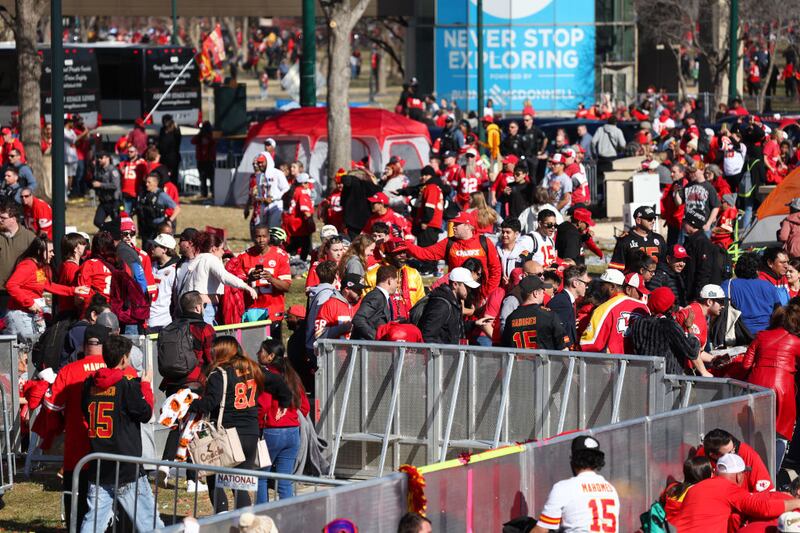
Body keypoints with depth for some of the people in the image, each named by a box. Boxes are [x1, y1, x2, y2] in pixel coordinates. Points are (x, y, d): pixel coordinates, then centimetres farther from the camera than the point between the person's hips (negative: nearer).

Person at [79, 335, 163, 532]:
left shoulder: (90, 384, 5)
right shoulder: (127, 385, -13)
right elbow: (146, 413, -5)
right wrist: (146, 386, 10)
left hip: (97, 469, 6)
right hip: (127, 470, -5)